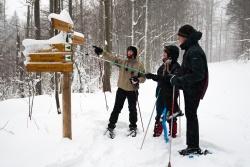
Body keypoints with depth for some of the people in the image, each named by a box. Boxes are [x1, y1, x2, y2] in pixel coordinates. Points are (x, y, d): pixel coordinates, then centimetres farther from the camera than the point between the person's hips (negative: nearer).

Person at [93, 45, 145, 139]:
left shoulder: (139, 65, -1)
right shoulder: (122, 62, 2)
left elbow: (143, 77, -1)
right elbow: (111, 58, -6)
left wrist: (138, 80, -22)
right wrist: (101, 52, -19)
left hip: (133, 91, 0)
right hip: (121, 89, 1)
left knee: (132, 109, 12)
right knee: (117, 108, 3)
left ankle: (133, 127, 29)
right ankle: (111, 127, 13)